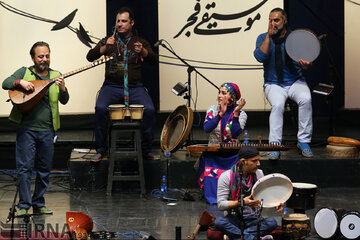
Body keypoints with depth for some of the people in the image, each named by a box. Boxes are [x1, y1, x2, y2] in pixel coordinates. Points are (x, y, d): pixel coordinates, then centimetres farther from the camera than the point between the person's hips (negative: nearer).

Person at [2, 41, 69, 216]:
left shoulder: (55, 76, 11)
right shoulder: (24, 72, 7)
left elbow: (64, 101, 3)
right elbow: (6, 83, -3)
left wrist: (62, 88, -18)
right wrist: (21, 82, -21)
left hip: (48, 130, 3)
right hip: (27, 128, -3)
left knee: (44, 169, 7)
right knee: (24, 167, -6)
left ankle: (38, 204, 18)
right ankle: (23, 205, -1)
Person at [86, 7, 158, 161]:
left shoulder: (140, 42, 14)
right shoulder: (107, 41, 14)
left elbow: (154, 60, 1)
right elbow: (90, 57, 3)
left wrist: (142, 51, -20)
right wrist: (105, 48, -15)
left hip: (135, 87, 0)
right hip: (112, 86, 0)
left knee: (149, 110, -25)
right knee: (100, 108, -29)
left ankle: (146, 150, -9)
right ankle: (100, 150, -17)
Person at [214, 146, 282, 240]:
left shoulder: (259, 174, 2)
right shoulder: (226, 177, -9)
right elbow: (221, 204, -13)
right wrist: (241, 203, -28)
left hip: (254, 219, 3)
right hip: (234, 219, -3)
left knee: (272, 222, -28)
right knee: (219, 222, -35)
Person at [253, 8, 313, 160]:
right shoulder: (263, 38, 4)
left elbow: (304, 63, -2)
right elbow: (260, 57, -15)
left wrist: (306, 65, -26)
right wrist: (269, 36, -17)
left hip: (295, 82, 1)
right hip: (273, 84, -1)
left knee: (305, 99, -31)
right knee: (278, 104, -33)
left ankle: (303, 141, -20)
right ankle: (274, 146, -29)